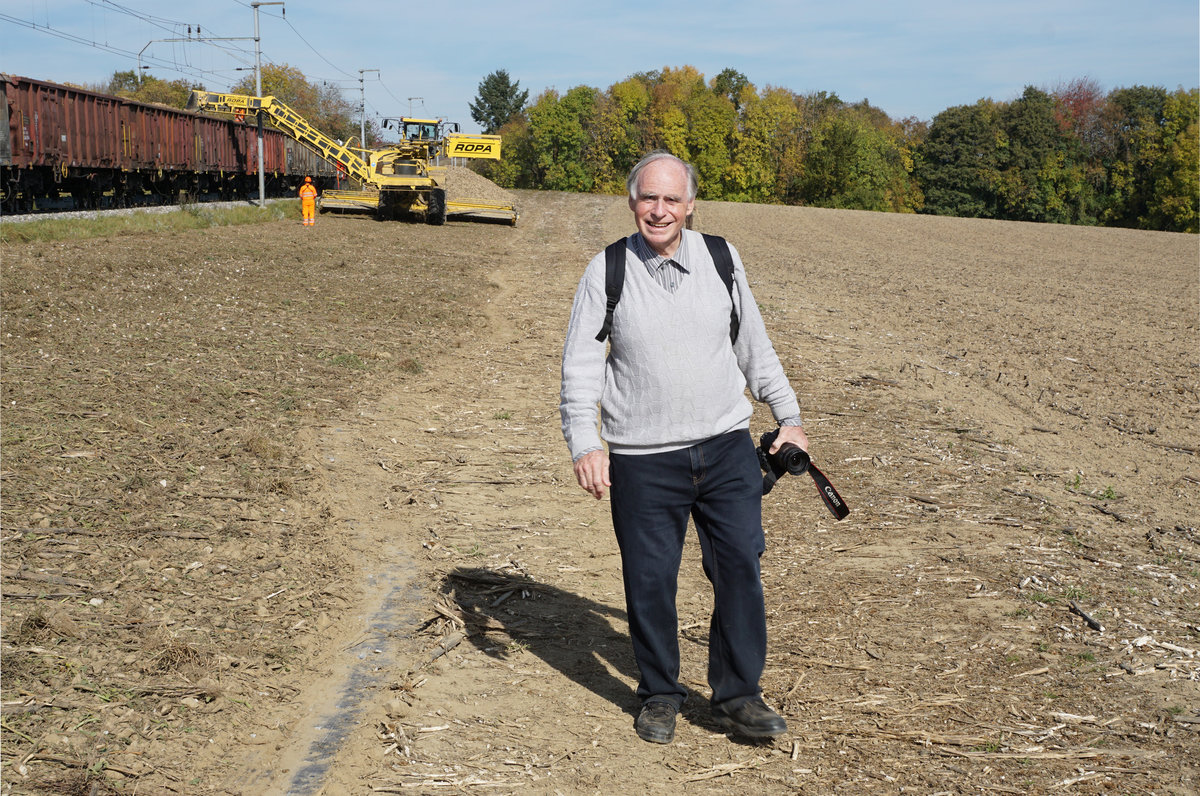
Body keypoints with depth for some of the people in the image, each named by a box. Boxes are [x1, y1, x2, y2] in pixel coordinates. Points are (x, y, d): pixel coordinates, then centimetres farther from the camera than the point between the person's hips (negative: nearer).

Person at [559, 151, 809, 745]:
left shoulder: (722, 260, 6)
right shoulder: (606, 272, -1)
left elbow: (754, 347, 18)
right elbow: (580, 365, -1)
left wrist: (787, 416, 20)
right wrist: (585, 443, -13)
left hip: (727, 449, 2)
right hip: (642, 461, -2)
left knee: (740, 568, -1)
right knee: (649, 581, 2)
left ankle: (738, 696, 13)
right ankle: (659, 696, 22)